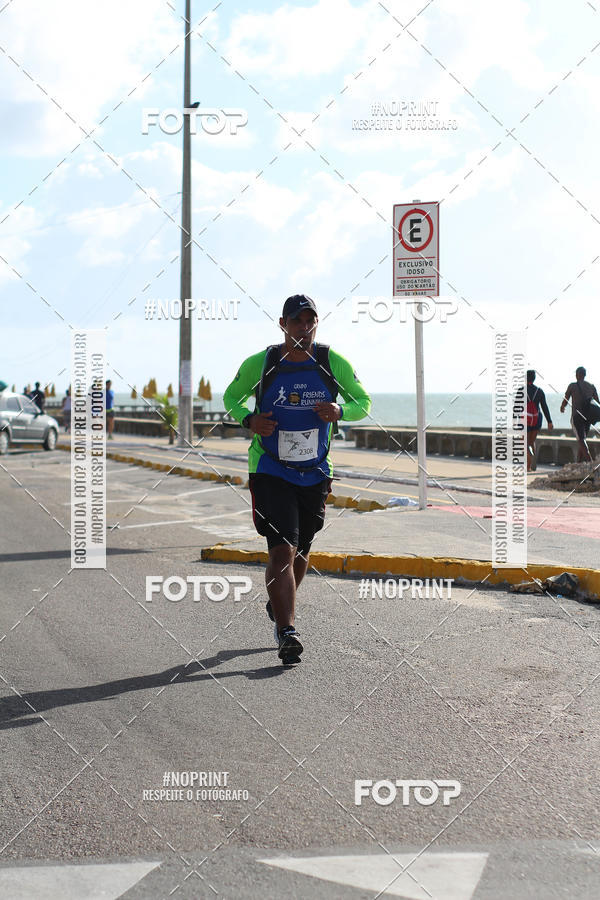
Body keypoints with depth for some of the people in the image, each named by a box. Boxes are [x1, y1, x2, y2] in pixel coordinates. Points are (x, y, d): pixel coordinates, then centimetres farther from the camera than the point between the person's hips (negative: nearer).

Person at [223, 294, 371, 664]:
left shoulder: (334, 363, -4)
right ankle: (286, 632, -16)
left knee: (301, 551, 17)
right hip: (271, 472, -3)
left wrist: (340, 410, -15)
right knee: (282, 550, -16)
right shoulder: (260, 364, -7)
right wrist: (249, 420, -13)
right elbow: (232, 397, 9)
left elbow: (364, 401, 7)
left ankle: (278, 604, 44)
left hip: (315, 473, 3)